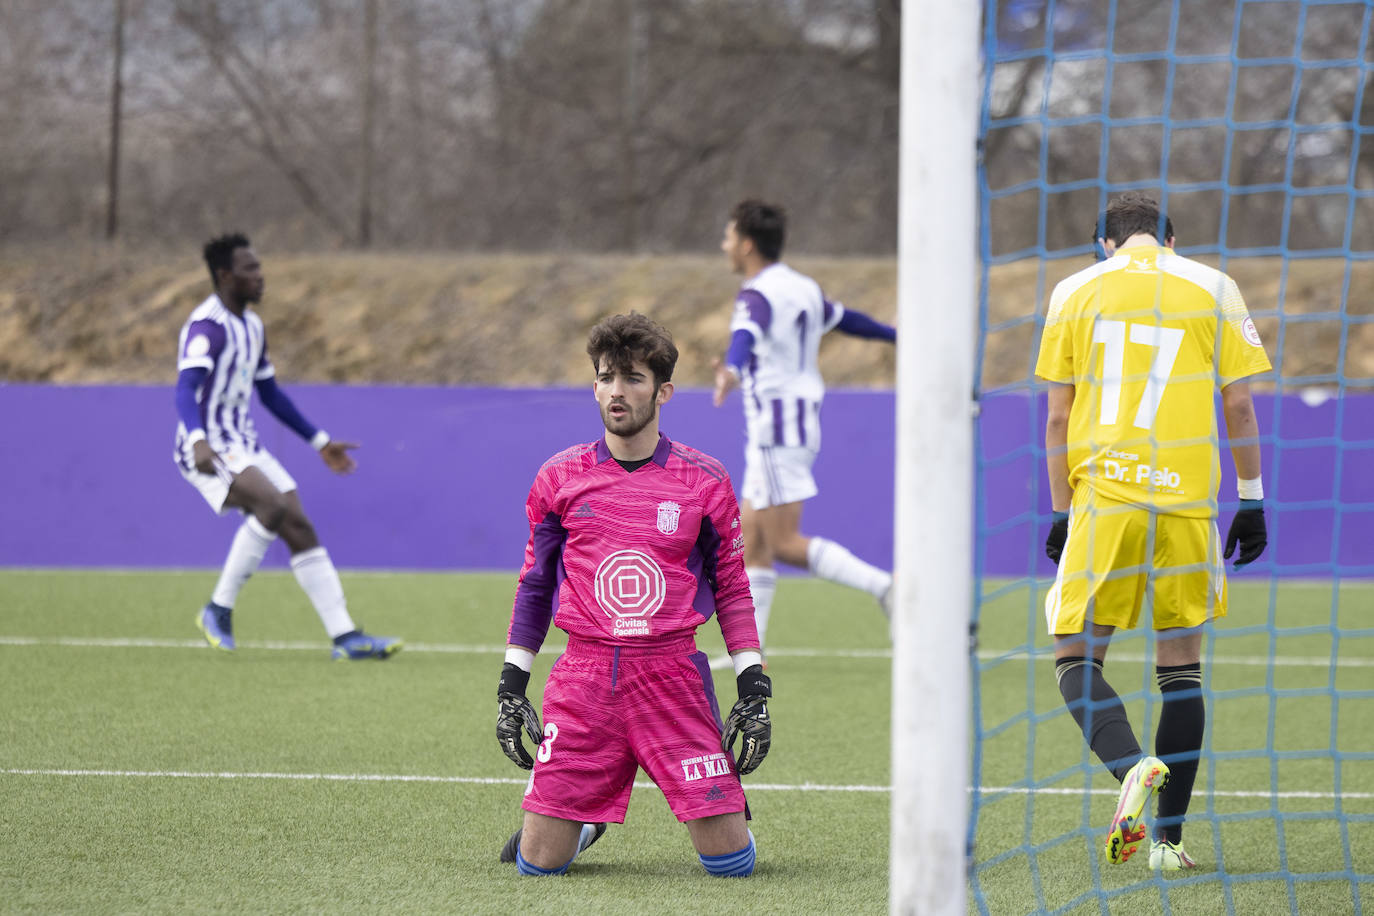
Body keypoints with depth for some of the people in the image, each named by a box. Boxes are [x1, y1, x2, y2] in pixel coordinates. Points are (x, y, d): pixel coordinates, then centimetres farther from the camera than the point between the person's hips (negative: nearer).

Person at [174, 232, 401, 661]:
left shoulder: (252, 326, 15)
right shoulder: (206, 326, -16)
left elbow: (271, 394, 27)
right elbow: (186, 390, -30)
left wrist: (320, 441, 26)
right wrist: (198, 441, -48)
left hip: (244, 447, 9)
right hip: (209, 450, -9)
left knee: (300, 529, -2)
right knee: (273, 504, -29)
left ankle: (345, 636, -4)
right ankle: (219, 610, -17)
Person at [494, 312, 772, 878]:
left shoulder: (705, 481, 3)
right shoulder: (560, 477, 6)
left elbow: (731, 589, 9)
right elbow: (534, 586, 14)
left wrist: (753, 690, 2)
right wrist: (511, 685, 9)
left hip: (673, 677, -1)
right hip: (584, 678, 1)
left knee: (732, 862, -6)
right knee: (537, 863, -6)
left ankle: (723, 807, 30)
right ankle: (585, 822, 29)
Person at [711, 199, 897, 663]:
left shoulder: (758, 296, -14)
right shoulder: (802, 288, 14)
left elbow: (747, 334, -37)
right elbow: (846, 319, 30)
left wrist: (732, 368, -57)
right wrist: (896, 335, 47)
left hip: (776, 428, -9)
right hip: (801, 424, 9)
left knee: (785, 543, -8)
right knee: (752, 542, 8)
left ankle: (882, 585, -15)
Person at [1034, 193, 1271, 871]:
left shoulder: (1075, 292, 7)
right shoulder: (1212, 288, 5)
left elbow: (1058, 418, 6)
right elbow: (1238, 407, 3)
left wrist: (1061, 510, 12)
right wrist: (1251, 500, 10)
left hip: (1103, 497, -1)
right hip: (1187, 500, 1)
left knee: (1076, 659, 4)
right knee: (1181, 668, 8)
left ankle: (1130, 765, -24)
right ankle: (1169, 837, 5)